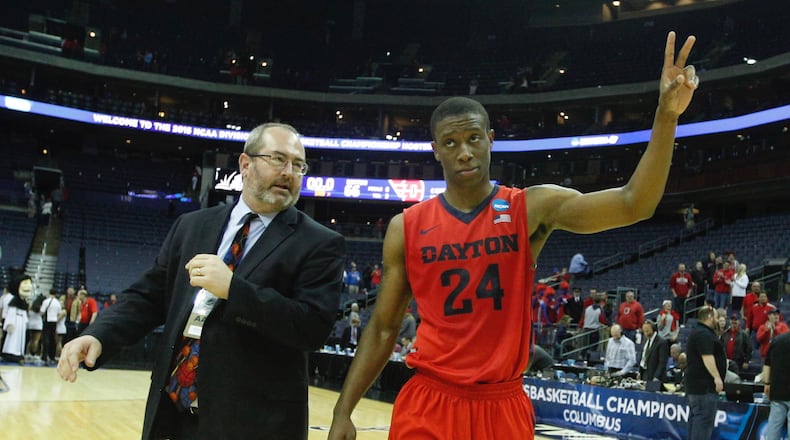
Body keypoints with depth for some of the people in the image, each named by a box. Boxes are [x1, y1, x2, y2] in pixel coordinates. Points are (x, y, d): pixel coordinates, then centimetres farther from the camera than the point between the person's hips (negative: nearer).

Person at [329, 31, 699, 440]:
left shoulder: (533, 207, -4)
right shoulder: (406, 227, -2)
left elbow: (634, 204, -14)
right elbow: (383, 328, 3)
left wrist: (666, 115, -26)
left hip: (504, 405, 1)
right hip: (428, 404, 0)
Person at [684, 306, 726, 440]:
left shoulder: (697, 332, 20)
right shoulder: (704, 334, -15)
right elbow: (707, 357, -24)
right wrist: (717, 377, -25)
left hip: (695, 383, 11)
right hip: (704, 385, -11)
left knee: (695, 418, 13)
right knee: (704, 419, -11)